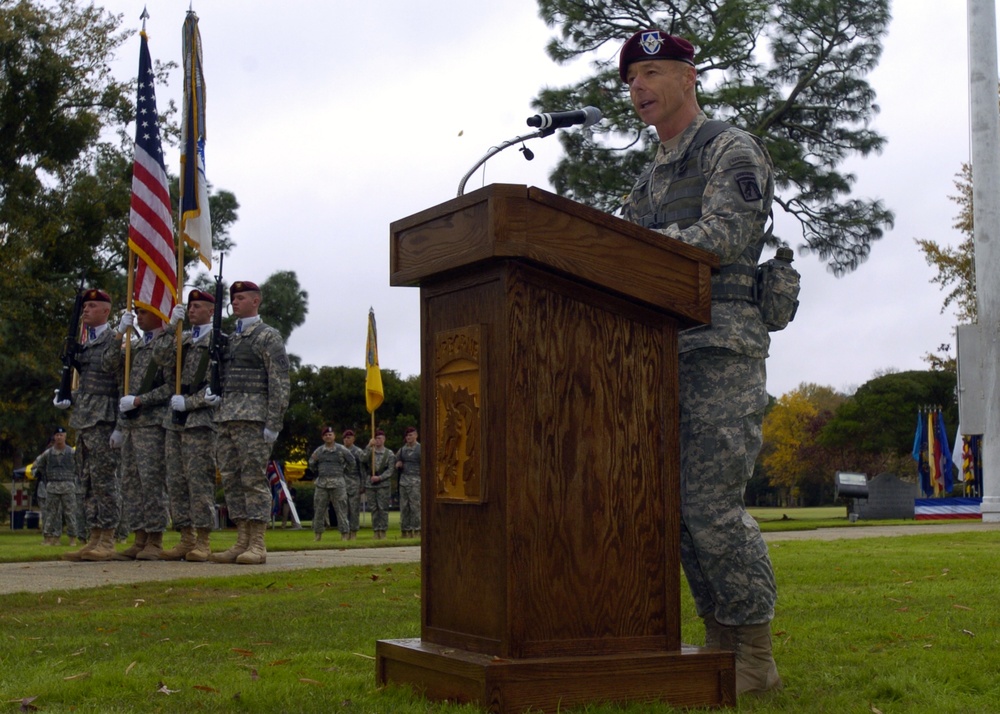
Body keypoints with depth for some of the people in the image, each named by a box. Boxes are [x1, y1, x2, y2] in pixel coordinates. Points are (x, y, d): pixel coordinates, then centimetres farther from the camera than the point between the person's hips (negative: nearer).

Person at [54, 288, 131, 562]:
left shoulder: (115, 341, -7)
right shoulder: (85, 344, 18)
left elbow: (123, 385, -11)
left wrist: (120, 426, -16)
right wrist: (69, 400, 9)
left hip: (103, 421, -9)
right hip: (83, 421, 9)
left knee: (105, 482, -7)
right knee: (89, 484, 9)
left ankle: (107, 542, -4)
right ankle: (94, 540, 13)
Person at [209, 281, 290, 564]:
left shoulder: (269, 336, -1)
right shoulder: (230, 339, 21)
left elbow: (279, 383, -8)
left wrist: (273, 423, -15)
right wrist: (212, 390, 6)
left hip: (254, 418, -8)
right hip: (226, 418, 8)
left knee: (254, 479, -8)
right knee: (231, 480, 5)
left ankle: (257, 545, -7)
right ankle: (242, 541, 9)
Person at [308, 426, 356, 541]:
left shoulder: (341, 449, 2)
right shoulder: (319, 450, 11)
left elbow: (352, 462, 8)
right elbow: (312, 464, 23)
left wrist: (347, 474, 8)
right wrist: (318, 474, 10)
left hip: (338, 484, -3)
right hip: (321, 484, 3)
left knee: (341, 509, -5)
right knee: (318, 509, 2)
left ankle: (345, 534, -2)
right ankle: (317, 534, 9)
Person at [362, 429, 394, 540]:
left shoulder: (389, 454, 4)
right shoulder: (370, 452, 10)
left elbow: (390, 470, -2)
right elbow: (363, 459, -10)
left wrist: (379, 477, -15)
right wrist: (369, 447, -17)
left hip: (384, 484, -2)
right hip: (371, 484, 2)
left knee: (383, 508, -5)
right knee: (374, 509, 3)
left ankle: (383, 532, -3)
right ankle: (376, 532, 6)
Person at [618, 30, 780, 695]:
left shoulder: (732, 149, 1)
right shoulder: (651, 180, 25)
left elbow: (723, 235, -16)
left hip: (722, 347, -8)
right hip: (664, 354, 8)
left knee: (711, 505, -14)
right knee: (679, 506, 4)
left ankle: (757, 659, -6)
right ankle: (721, 646, 11)